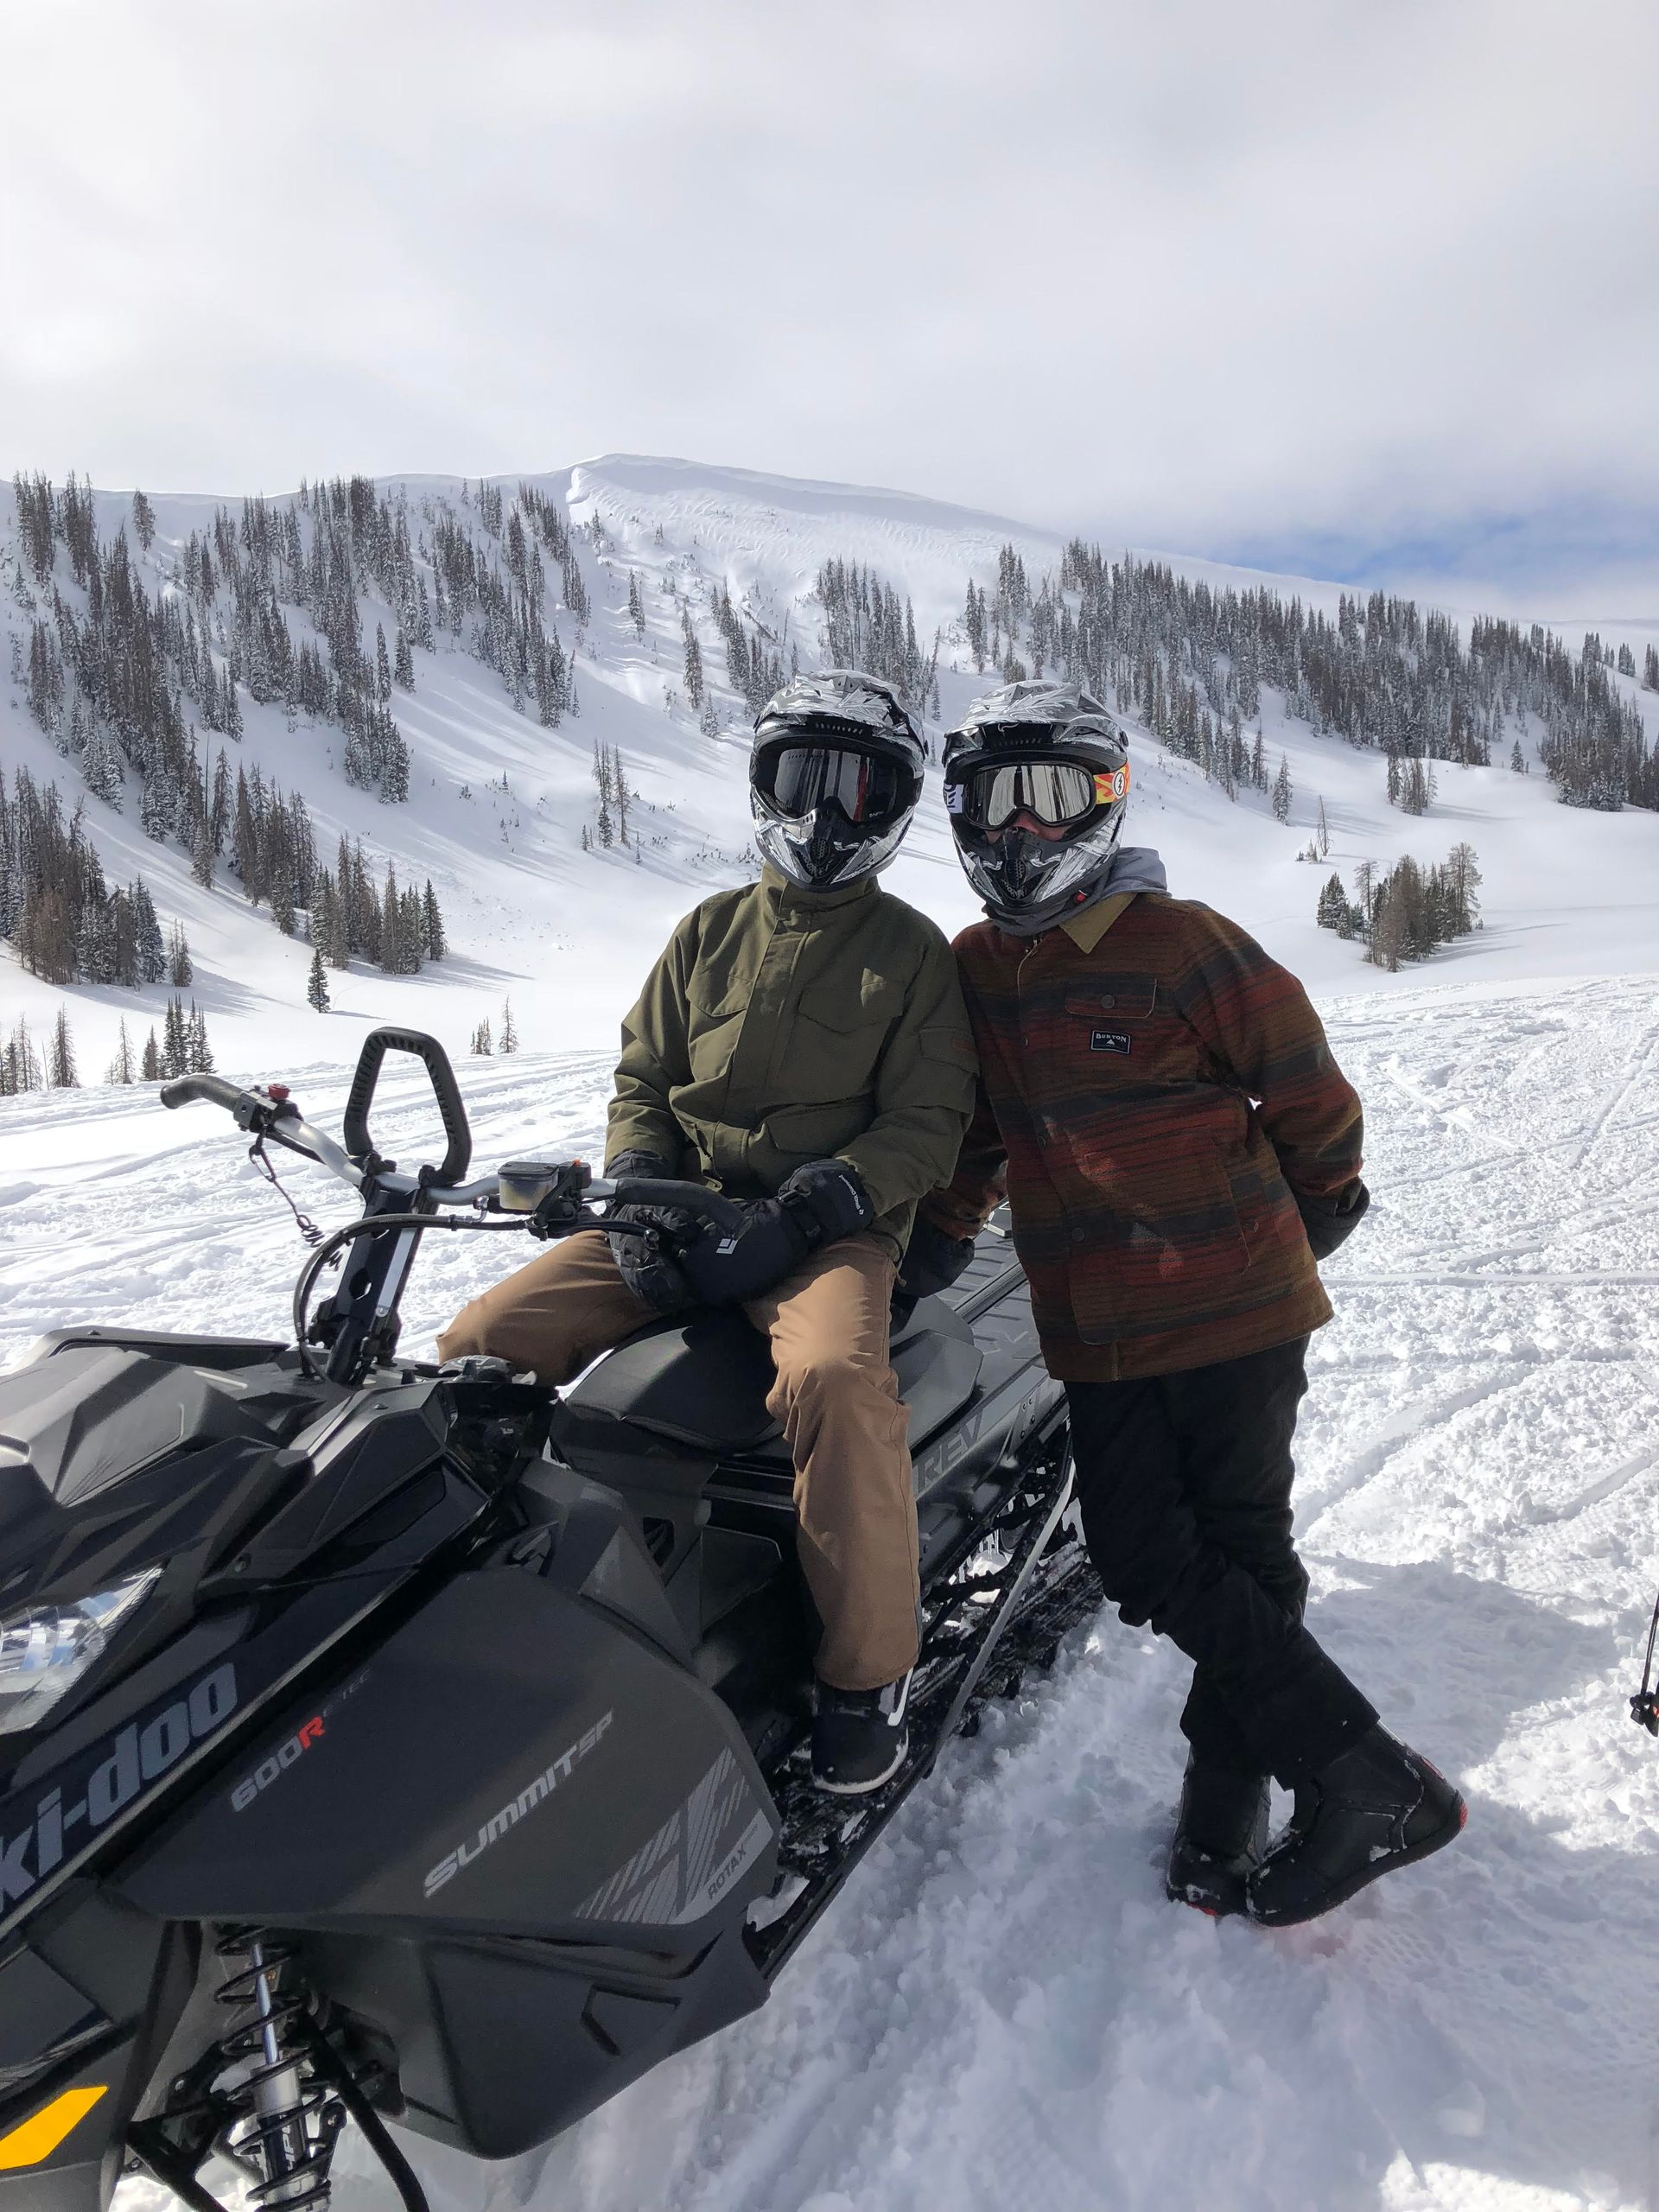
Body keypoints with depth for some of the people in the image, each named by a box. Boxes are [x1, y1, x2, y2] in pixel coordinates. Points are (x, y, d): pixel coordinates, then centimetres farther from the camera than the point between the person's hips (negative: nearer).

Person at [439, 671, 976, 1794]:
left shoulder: (913, 952, 3)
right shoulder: (711, 931, 14)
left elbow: (926, 1123, -5)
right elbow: (641, 1079, 15)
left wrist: (799, 1215, -18)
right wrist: (641, 1193, -5)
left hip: (835, 1229, -4)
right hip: (682, 1215, 4)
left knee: (834, 1378, -36)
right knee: (479, 1343, -11)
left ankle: (870, 1670, -15)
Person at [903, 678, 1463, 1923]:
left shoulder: (1184, 946, -8)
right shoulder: (973, 971, 9)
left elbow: (1313, 1097, 2)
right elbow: (971, 1134, 21)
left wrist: (1300, 1231, 13)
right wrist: (925, 1258, 19)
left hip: (1234, 1305, -4)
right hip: (1093, 1331, 5)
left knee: (1240, 1553, 3)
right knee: (1147, 1560, -1)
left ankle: (1227, 1785, 19)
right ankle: (1374, 1781, 11)